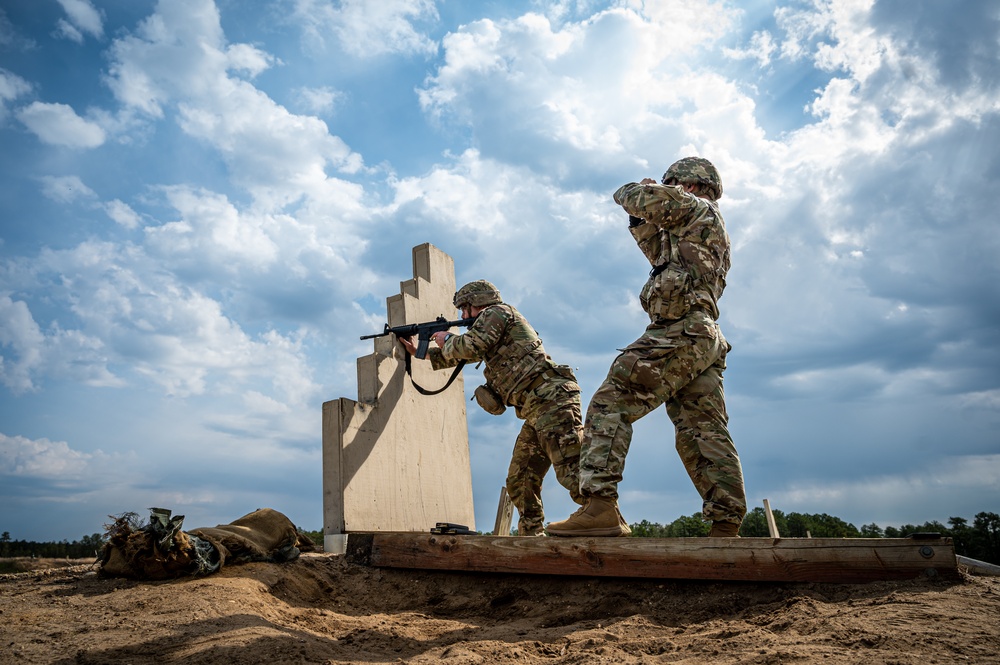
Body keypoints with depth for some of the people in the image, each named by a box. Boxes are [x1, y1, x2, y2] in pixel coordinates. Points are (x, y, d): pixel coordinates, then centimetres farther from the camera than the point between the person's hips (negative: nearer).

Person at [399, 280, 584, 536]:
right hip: (535, 410, 10)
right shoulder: (488, 326, 31)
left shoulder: (497, 312, 3)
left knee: (572, 471, -20)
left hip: (551, 399, -10)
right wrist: (419, 352, 45)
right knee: (520, 482, 8)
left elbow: (469, 347, -11)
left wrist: (446, 340, 10)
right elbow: (460, 357, 41)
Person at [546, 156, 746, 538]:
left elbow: (644, 198, -6)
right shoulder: (708, 233, 32)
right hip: (706, 339, 10)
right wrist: (641, 225, 30)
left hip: (678, 332, -10)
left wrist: (629, 191, 16)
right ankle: (726, 527, 3)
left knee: (610, 405, -15)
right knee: (705, 434, 5)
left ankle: (600, 506, -25)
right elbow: (663, 256, 40)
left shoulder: (700, 209, 5)